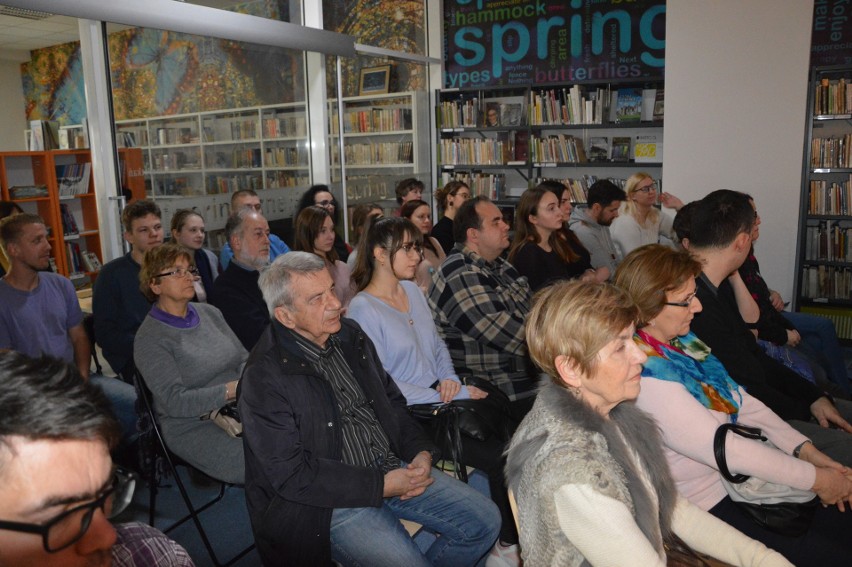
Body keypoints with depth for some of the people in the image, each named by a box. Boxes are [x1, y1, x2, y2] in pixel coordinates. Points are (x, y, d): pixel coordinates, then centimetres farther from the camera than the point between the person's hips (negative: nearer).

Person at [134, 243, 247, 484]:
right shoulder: (149, 338, -7)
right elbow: (174, 402, -15)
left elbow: (244, 358, 11)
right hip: (193, 425, -6)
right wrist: (231, 390, -21)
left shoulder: (209, 313, 11)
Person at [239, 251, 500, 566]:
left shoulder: (350, 335, 5)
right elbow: (291, 475, -18)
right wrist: (382, 485, -18)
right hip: (333, 502, -6)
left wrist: (420, 451, -3)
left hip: (393, 468, 7)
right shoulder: (263, 379, -18)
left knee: (485, 521, 2)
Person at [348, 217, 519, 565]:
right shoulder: (363, 310, -13)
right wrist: (456, 395, -16)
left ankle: (510, 536, 1)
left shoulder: (412, 290, 9)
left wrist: (449, 378, -4)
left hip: (440, 397, 7)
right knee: (500, 458, -16)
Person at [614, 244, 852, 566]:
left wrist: (804, 448, -4)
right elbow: (720, 448, -24)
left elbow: (738, 398, 5)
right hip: (707, 507, -8)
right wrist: (814, 478, -14)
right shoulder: (647, 376, -28)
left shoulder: (680, 340, 0)